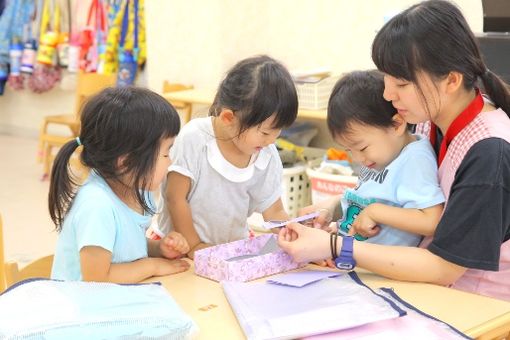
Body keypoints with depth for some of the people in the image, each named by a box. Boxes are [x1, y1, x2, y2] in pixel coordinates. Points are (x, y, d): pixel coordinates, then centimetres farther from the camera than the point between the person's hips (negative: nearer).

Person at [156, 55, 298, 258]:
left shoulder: (268, 156, -2)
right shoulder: (194, 140, -15)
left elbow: (274, 213, 4)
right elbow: (175, 197, -10)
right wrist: (194, 246, -10)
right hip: (183, 248, -4)